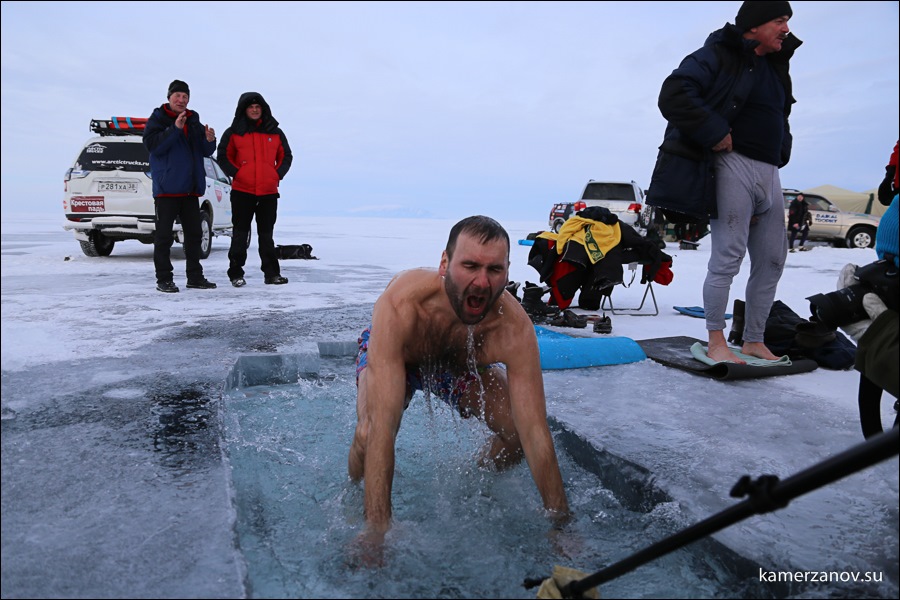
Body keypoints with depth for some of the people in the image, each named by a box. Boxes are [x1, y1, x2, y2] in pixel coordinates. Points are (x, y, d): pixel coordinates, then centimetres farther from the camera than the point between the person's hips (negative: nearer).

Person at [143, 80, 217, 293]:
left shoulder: (194, 122, 15)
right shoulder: (157, 119, 0)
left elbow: (206, 152, 12)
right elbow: (152, 144, -16)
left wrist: (209, 140, -10)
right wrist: (175, 128, -25)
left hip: (190, 188, 6)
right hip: (167, 187, -6)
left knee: (194, 233, 9)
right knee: (164, 235, -3)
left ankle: (195, 276, 18)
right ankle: (164, 279, 3)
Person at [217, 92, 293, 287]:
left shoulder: (275, 133, 9)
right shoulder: (234, 132, 3)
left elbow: (286, 156, 14)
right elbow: (223, 157, 5)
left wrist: (277, 174, 1)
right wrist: (236, 173, -8)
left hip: (269, 192, 2)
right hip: (242, 191, -2)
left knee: (267, 234, 9)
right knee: (240, 234, 3)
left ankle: (272, 273, 14)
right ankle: (236, 273, 9)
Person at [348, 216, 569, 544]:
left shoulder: (514, 328, -36)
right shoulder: (400, 304, -44)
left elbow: (536, 435, -33)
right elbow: (382, 426, -48)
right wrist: (377, 530, -49)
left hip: (462, 360, 3)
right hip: (389, 354, -2)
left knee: (520, 431, -13)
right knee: (368, 436, -30)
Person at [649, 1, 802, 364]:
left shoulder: (775, 65, 23)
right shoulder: (719, 55, -3)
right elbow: (673, 95, -18)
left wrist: (781, 152, 14)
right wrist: (715, 133, -18)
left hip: (770, 172, 9)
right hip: (734, 165, -9)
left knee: (772, 259, 7)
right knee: (728, 257, -11)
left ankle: (754, 341, 17)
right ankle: (716, 343, 0)